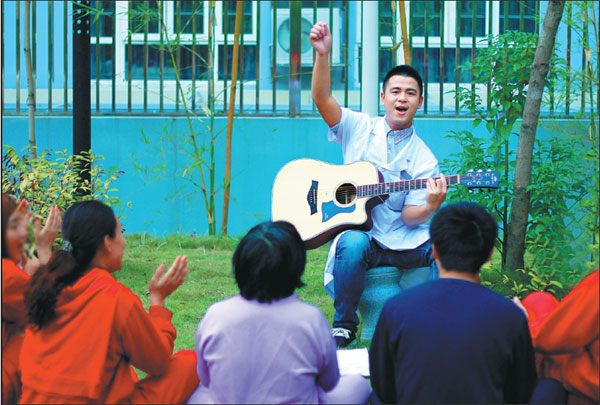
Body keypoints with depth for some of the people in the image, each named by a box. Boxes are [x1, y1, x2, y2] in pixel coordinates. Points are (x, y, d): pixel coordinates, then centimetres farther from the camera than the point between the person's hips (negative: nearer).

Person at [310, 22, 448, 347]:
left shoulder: (423, 159, 5)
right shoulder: (358, 128, 6)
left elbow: (410, 215, -1)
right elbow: (322, 99, -10)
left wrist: (431, 205, -25)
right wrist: (322, 55, -25)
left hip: (403, 243, 2)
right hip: (359, 234, -1)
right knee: (352, 244, -37)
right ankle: (343, 326, -17)